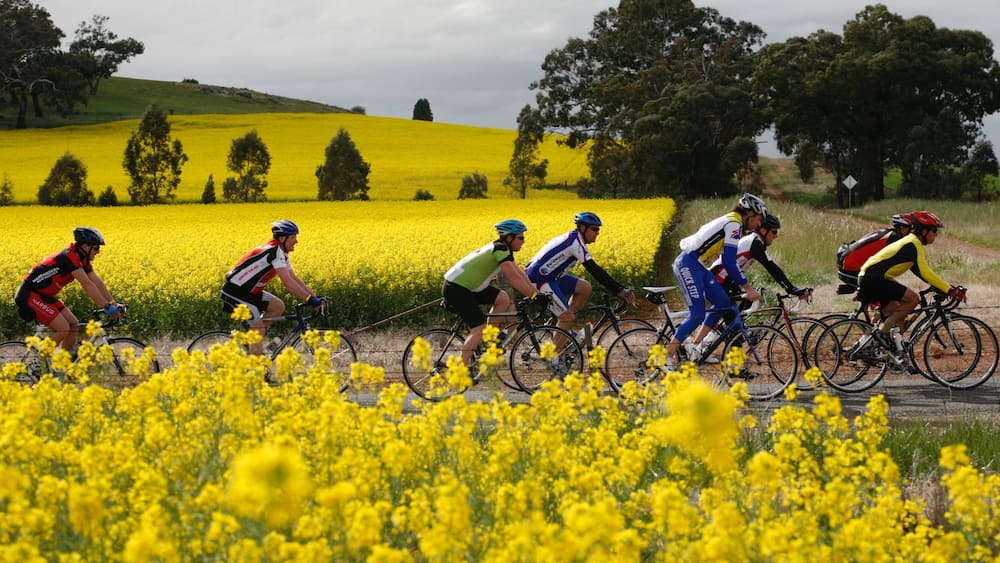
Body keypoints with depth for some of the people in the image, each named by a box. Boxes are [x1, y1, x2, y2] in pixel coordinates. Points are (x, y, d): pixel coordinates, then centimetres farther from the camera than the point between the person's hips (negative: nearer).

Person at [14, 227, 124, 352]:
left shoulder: (83, 260, 5)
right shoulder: (70, 257, -24)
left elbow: (98, 283, 3)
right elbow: (87, 284, -29)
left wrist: (115, 304, -6)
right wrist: (106, 307, -30)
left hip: (44, 296, 10)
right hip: (29, 295, -10)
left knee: (73, 325, 4)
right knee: (63, 329, -18)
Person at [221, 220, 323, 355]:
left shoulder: (281, 254, 8)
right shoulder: (274, 252, -22)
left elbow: (294, 278, 10)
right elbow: (287, 281, -29)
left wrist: (314, 297, 1)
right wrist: (310, 299, -29)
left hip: (249, 292, 10)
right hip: (235, 292, -10)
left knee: (279, 307, 2)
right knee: (258, 328, -13)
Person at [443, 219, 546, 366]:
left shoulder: (502, 249, 11)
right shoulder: (501, 249, -18)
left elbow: (520, 273, 13)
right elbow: (514, 278, -25)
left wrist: (537, 293, 7)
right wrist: (535, 296, -23)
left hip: (468, 286, 10)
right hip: (456, 289, -10)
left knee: (504, 299, 6)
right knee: (479, 328, -13)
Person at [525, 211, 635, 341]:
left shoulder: (574, 239, 12)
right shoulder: (576, 242, -20)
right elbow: (594, 270, -26)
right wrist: (620, 290, -28)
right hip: (540, 280, -10)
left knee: (585, 287, 4)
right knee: (568, 316, -11)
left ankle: (564, 327, 9)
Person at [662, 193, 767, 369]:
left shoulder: (730, 222, 17)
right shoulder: (734, 224, -14)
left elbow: (728, 261, 25)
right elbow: (729, 262, -19)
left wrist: (746, 287, 27)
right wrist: (747, 288, -16)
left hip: (698, 266, 10)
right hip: (688, 265, -10)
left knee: (723, 303, 7)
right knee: (697, 315, -11)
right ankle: (666, 357, -9)